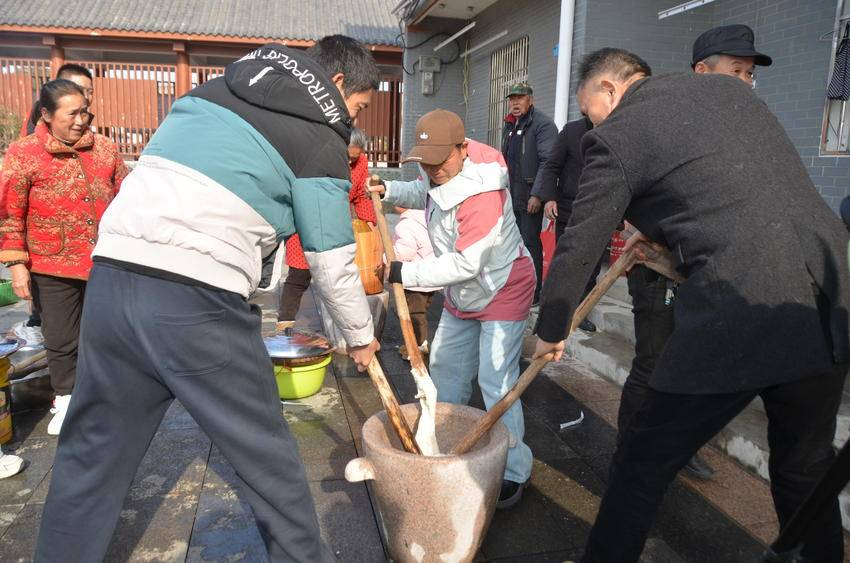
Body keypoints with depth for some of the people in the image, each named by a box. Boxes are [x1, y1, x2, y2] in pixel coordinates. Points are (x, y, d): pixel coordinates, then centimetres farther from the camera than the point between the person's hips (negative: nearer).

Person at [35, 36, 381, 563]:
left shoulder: (219, 86, 20)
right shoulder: (321, 138, 0)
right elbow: (333, 264, 1)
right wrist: (362, 337, 15)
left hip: (112, 277, 7)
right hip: (197, 302, -6)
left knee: (92, 455, 19)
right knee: (267, 455, 11)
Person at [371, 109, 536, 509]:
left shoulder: (481, 194, -32)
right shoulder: (444, 170, -5)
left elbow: (465, 264, -33)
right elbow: (423, 193, 18)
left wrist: (406, 273, -30)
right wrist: (388, 190, -1)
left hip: (502, 291, -9)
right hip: (463, 293, 9)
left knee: (495, 382, -12)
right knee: (446, 366, 16)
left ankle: (514, 472, 2)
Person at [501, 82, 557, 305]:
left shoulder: (543, 124, -10)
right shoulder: (509, 126, 18)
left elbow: (548, 163, -18)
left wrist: (538, 194, -23)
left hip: (531, 197, -8)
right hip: (511, 195, 9)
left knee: (530, 242, -5)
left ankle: (533, 293, 3)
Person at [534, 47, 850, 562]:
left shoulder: (616, 135, -4)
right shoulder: (731, 88, 16)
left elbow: (577, 250, 0)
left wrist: (551, 331, 15)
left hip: (737, 321, -7)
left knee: (643, 465, 11)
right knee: (808, 468, 26)